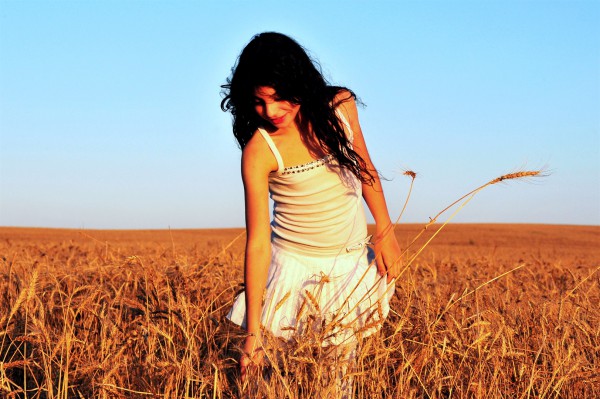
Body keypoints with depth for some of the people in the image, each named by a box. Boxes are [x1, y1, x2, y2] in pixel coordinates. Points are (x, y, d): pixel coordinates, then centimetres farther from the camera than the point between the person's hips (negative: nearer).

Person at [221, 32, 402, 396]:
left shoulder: (340, 106, -10)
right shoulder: (259, 150, -21)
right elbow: (258, 243, -22)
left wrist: (386, 231, 7)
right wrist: (253, 333, -23)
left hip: (354, 260, 3)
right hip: (295, 266, -3)